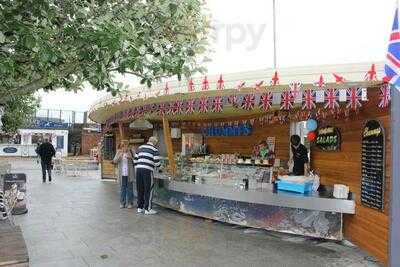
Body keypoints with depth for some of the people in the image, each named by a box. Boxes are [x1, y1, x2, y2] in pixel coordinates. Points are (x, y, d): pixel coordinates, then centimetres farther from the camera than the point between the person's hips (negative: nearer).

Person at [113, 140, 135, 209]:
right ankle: (122, 203, 17)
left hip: (129, 174, -2)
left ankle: (130, 203, 11)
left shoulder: (130, 152, -1)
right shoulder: (118, 152, 5)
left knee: (129, 188, 3)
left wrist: (130, 158, -20)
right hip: (122, 174, 2)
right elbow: (115, 161, -3)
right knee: (123, 188, 8)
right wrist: (120, 156, -20)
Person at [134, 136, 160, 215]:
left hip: (138, 169, 6)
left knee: (140, 189, 14)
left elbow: (135, 160, 16)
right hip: (148, 170, -6)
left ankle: (140, 207, 22)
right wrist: (158, 165, 16)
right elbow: (157, 163, -6)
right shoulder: (155, 150, 1)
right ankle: (148, 209, 7)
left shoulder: (140, 148, 18)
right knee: (148, 190, 3)